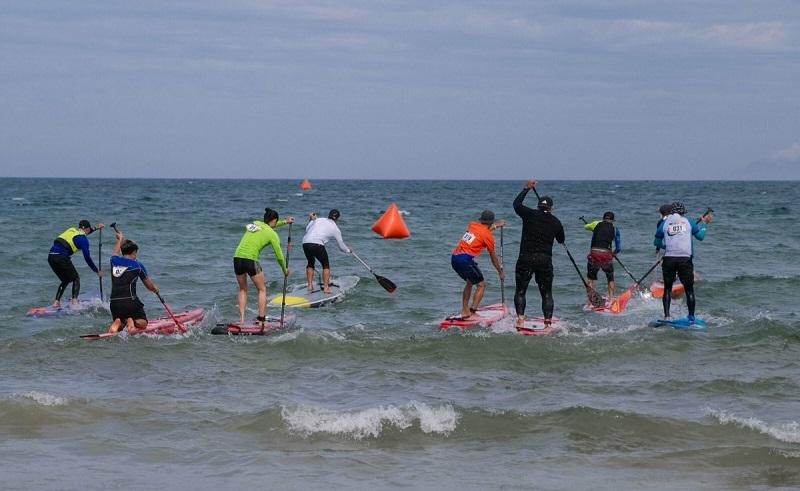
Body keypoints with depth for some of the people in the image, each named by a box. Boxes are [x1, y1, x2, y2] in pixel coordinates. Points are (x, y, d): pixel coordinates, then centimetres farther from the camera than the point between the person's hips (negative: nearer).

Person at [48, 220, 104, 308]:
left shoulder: (72, 230, 21)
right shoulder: (83, 239, 0)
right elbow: (87, 258, 0)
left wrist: (95, 228, 52)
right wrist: (97, 271, 9)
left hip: (51, 256, 7)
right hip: (61, 257, -7)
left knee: (66, 280, 21)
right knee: (76, 278, 8)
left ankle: (56, 302, 9)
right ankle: (74, 301, -11)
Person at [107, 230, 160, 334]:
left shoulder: (114, 261, 11)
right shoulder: (137, 266, 1)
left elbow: (115, 252, 39)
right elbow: (149, 286, 13)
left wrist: (120, 239, 57)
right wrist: (155, 289, 37)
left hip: (114, 302, 4)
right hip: (130, 301, -4)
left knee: (119, 324, 24)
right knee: (142, 324, 10)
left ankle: (117, 323, -12)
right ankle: (131, 321, -23)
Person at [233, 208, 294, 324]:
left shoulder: (255, 223, 18)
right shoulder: (272, 234, 2)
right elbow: (279, 256, 7)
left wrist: (284, 222, 50)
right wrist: (285, 270, 24)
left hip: (237, 258, 5)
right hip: (250, 260, -5)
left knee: (242, 289, 22)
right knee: (262, 289, 12)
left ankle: (241, 318, 13)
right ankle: (261, 319, 7)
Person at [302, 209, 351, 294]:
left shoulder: (318, 220, 20)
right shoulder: (335, 229, 15)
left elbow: (307, 229, 24)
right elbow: (341, 247, 22)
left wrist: (311, 220, 33)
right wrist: (348, 250, 41)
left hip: (305, 243, 4)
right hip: (317, 244, -4)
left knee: (310, 263, 27)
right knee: (326, 265, 16)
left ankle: (310, 285, 22)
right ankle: (326, 287, 7)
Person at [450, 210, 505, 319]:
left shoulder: (472, 225, 16)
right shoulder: (488, 236, -1)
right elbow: (493, 258, 8)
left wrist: (496, 225, 52)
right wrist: (500, 272, 22)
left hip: (454, 257, 8)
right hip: (466, 259, -8)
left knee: (470, 282, 27)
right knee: (481, 285, 4)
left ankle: (465, 311, 25)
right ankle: (472, 312, -8)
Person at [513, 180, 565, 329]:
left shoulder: (530, 214, -1)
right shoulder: (555, 222, 4)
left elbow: (516, 204, 16)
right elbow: (561, 240, 20)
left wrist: (526, 189, 26)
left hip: (526, 258, -1)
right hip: (545, 260, 1)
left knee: (520, 291, 7)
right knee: (546, 293, 10)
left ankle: (520, 319, -9)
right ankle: (548, 321, 1)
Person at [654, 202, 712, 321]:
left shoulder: (665, 223, 9)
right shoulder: (688, 222, 7)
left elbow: (657, 243, 15)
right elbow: (700, 236, 17)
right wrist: (704, 224, 32)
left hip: (669, 259, 0)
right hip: (685, 259, 0)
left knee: (668, 288, 10)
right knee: (689, 289, 8)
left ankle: (666, 316, 0)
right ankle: (691, 317, 9)